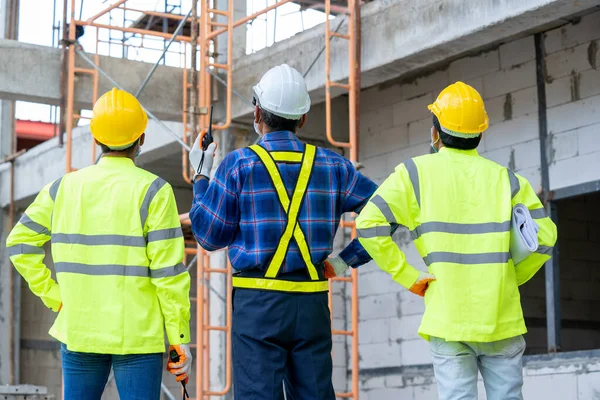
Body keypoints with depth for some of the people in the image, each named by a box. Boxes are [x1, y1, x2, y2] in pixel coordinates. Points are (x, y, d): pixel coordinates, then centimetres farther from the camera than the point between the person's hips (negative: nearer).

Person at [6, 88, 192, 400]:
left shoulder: (65, 187, 5)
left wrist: (54, 297, 7)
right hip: (137, 335, -4)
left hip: (79, 329, 4)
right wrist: (180, 338, -7)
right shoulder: (153, 191, -8)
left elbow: (20, 243, 6)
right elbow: (169, 270, -11)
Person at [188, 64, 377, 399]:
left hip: (257, 303, -3)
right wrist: (346, 259, 9)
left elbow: (209, 236, 2)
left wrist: (201, 177, 13)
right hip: (312, 306, 3)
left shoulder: (239, 164, -4)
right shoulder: (331, 165, 6)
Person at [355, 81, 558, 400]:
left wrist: (407, 275, -4)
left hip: (448, 320, -2)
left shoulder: (416, 173, 0)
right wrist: (510, 278, 11)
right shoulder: (505, 178, 6)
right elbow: (544, 235, 1)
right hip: (502, 318, 2)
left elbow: (369, 224, -10)